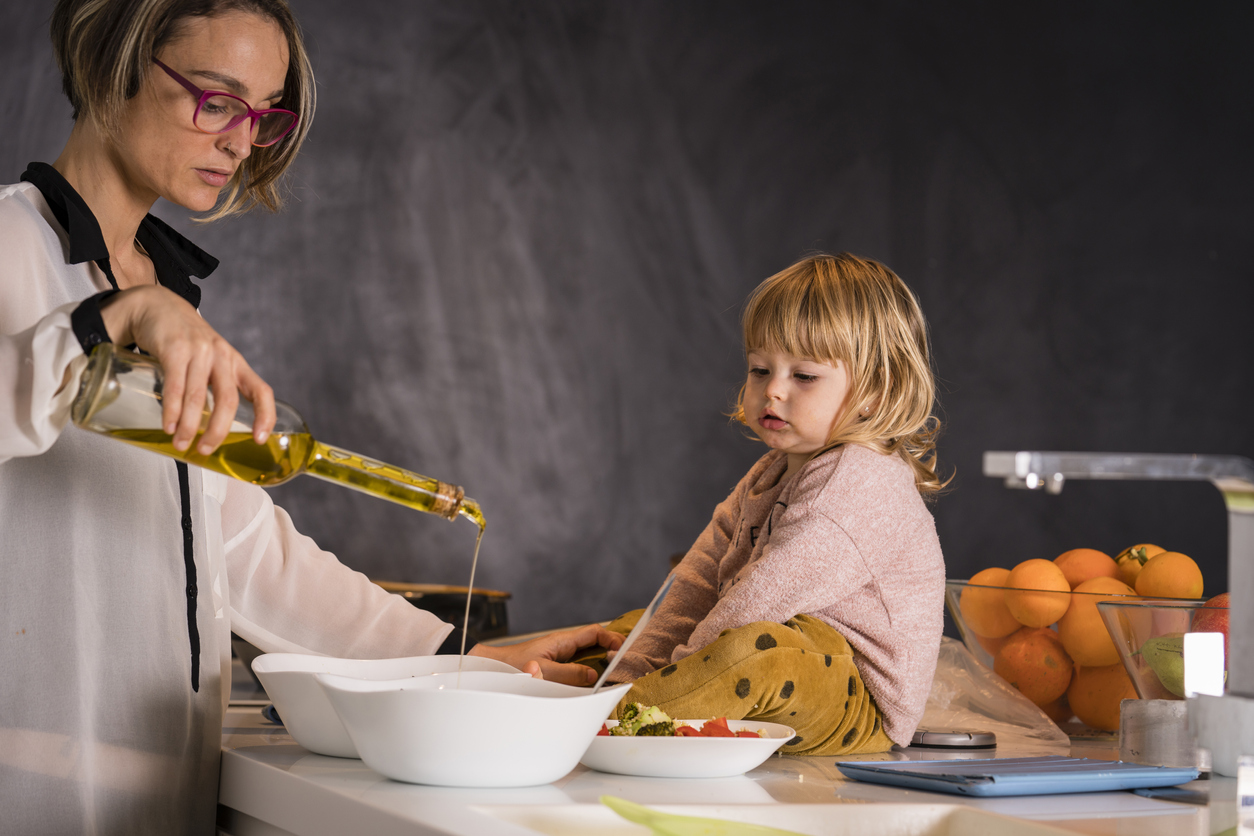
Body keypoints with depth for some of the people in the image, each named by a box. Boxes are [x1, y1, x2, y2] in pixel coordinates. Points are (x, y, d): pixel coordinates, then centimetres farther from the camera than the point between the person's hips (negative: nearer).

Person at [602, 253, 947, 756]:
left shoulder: (860, 479, -17)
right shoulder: (767, 478, 16)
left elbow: (770, 594, -24)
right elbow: (699, 581, 9)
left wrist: (690, 665, -21)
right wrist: (634, 670, -3)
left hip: (861, 713, -10)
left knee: (756, 650, -39)